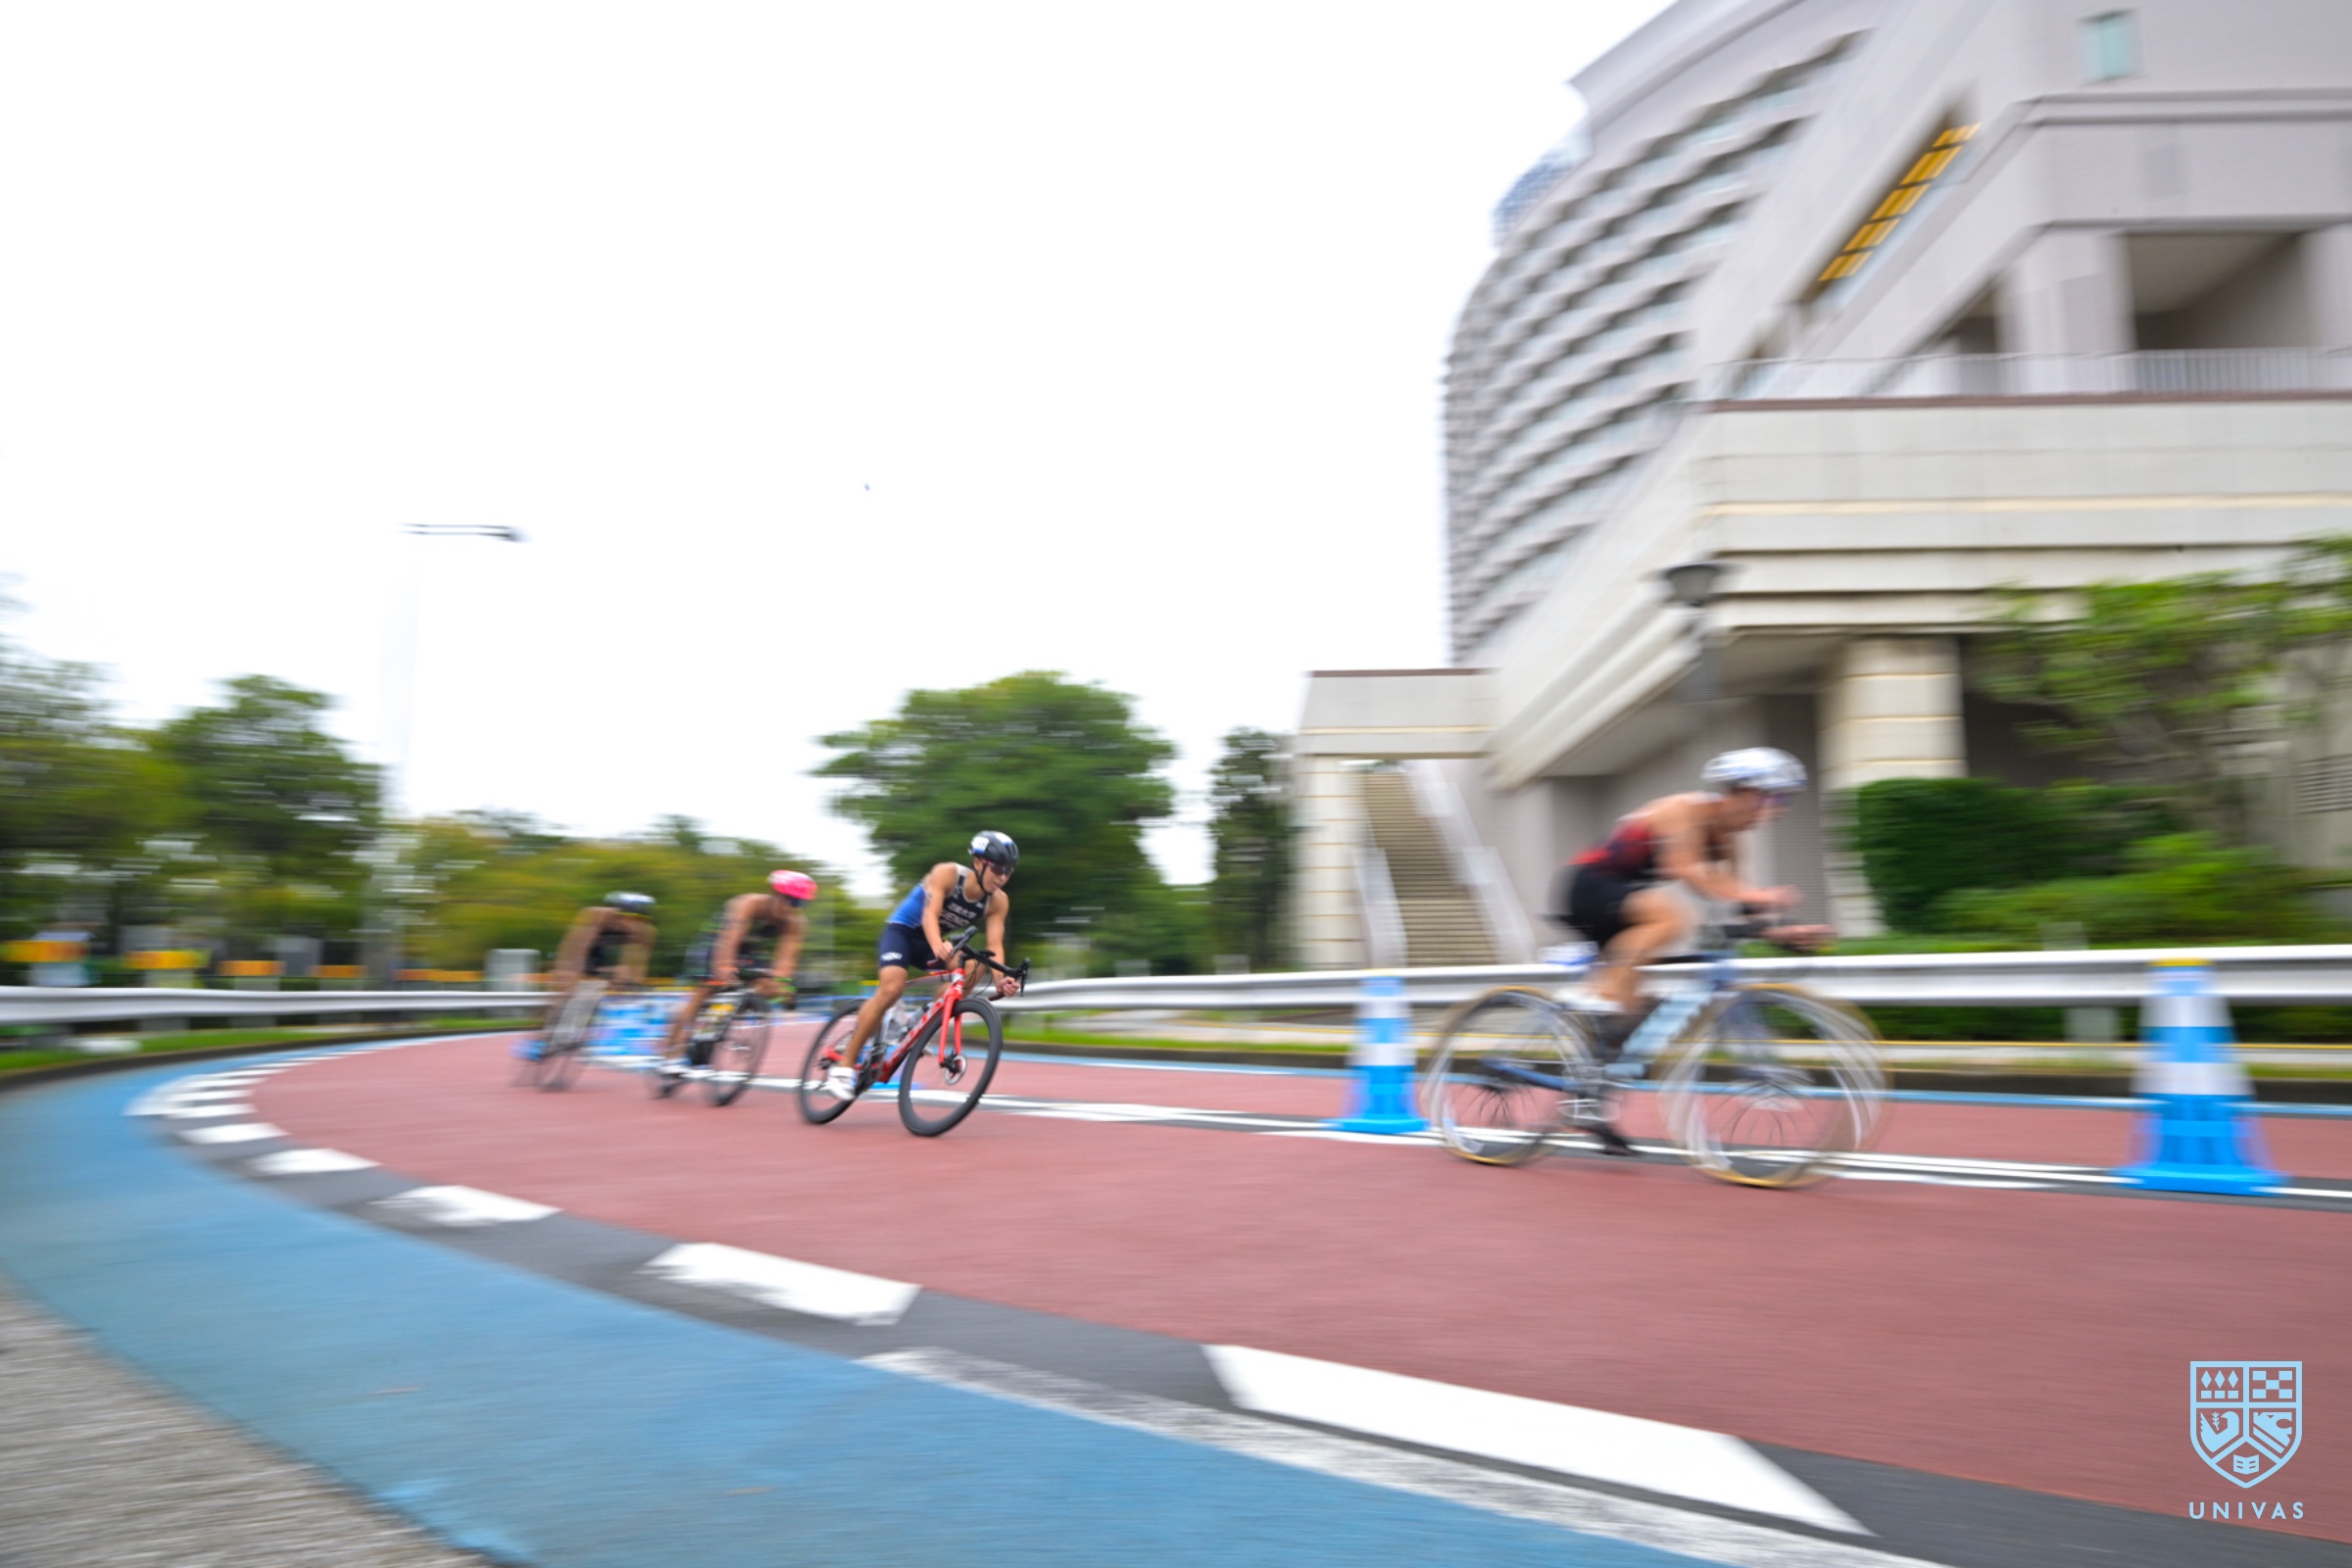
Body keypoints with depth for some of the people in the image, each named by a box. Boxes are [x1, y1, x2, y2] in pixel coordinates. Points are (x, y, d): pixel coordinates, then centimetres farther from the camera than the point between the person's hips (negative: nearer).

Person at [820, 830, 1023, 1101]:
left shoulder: (998, 902, -12)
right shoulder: (947, 874, -24)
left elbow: (995, 944, -20)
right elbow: (930, 914, -37)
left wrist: (1000, 978, -40)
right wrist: (938, 946, -57)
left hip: (930, 941, 5)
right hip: (901, 930, -5)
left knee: (972, 966, -24)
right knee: (892, 987, -29)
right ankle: (843, 1065, -20)